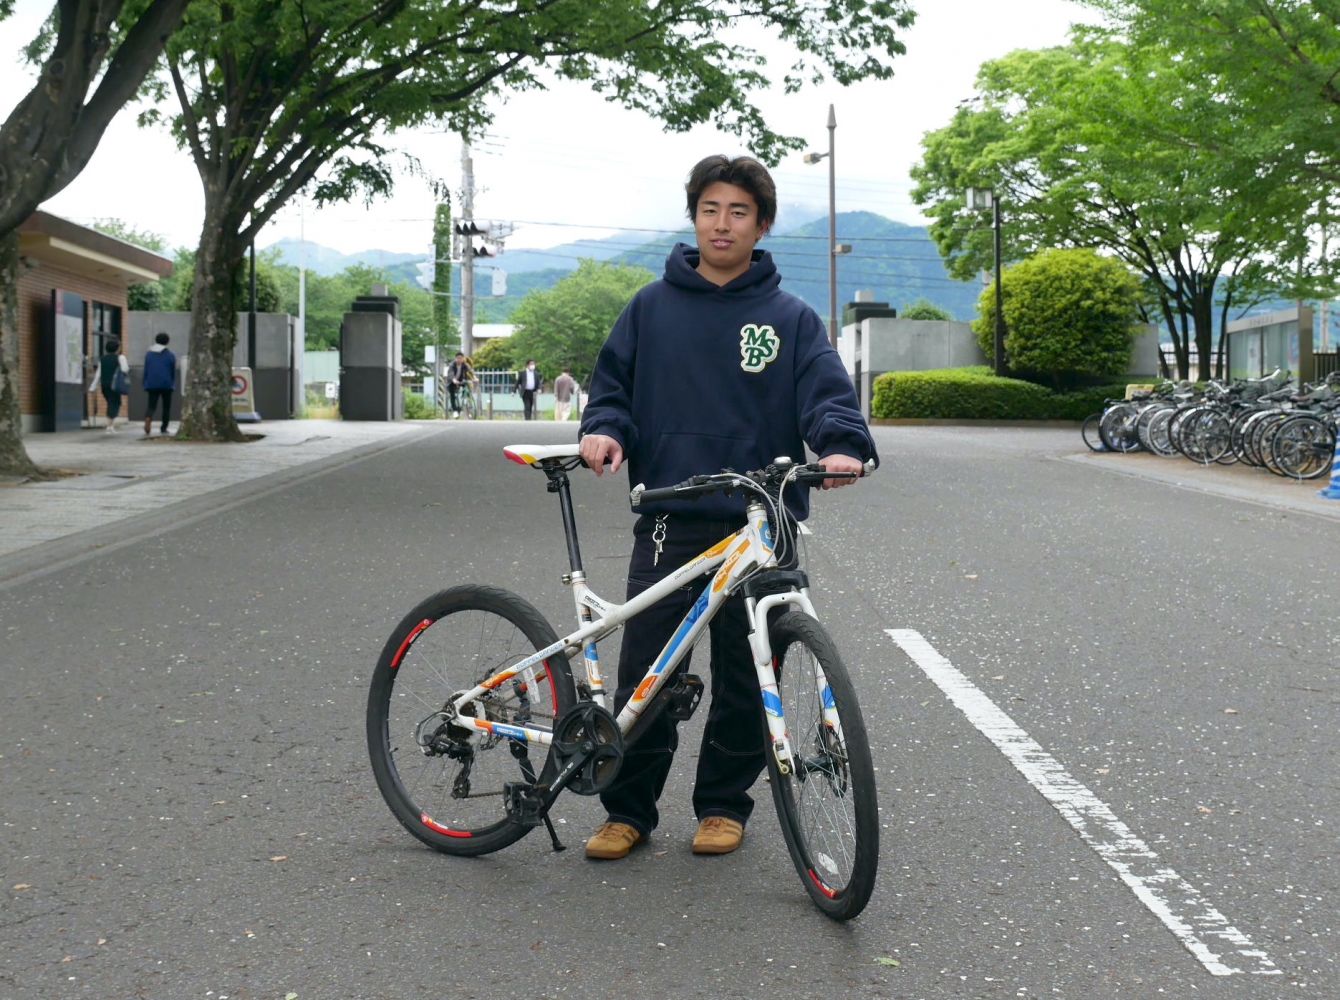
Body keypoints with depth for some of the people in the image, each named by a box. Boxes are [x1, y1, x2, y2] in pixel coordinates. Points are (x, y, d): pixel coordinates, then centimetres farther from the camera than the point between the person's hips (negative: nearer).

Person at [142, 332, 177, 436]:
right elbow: (173, 372, 2)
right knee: (166, 407, 11)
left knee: (151, 406, -1)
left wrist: (145, 384, 10)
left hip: (152, 385, 2)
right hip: (166, 385, -2)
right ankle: (163, 428, 13)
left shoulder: (149, 355, 7)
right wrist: (173, 384, 13)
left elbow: (145, 371, 7)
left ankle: (147, 421, -29)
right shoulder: (170, 356, -1)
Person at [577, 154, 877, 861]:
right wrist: (603, 429, -8)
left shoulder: (789, 318, 7)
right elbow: (613, 383, 14)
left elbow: (828, 393, -3)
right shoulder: (652, 307, 11)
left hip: (758, 523, 0)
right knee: (644, 671, 0)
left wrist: (843, 446, -24)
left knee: (745, 676, 7)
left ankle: (724, 803, 23)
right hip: (669, 519, 1)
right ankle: (628, 808, 14)